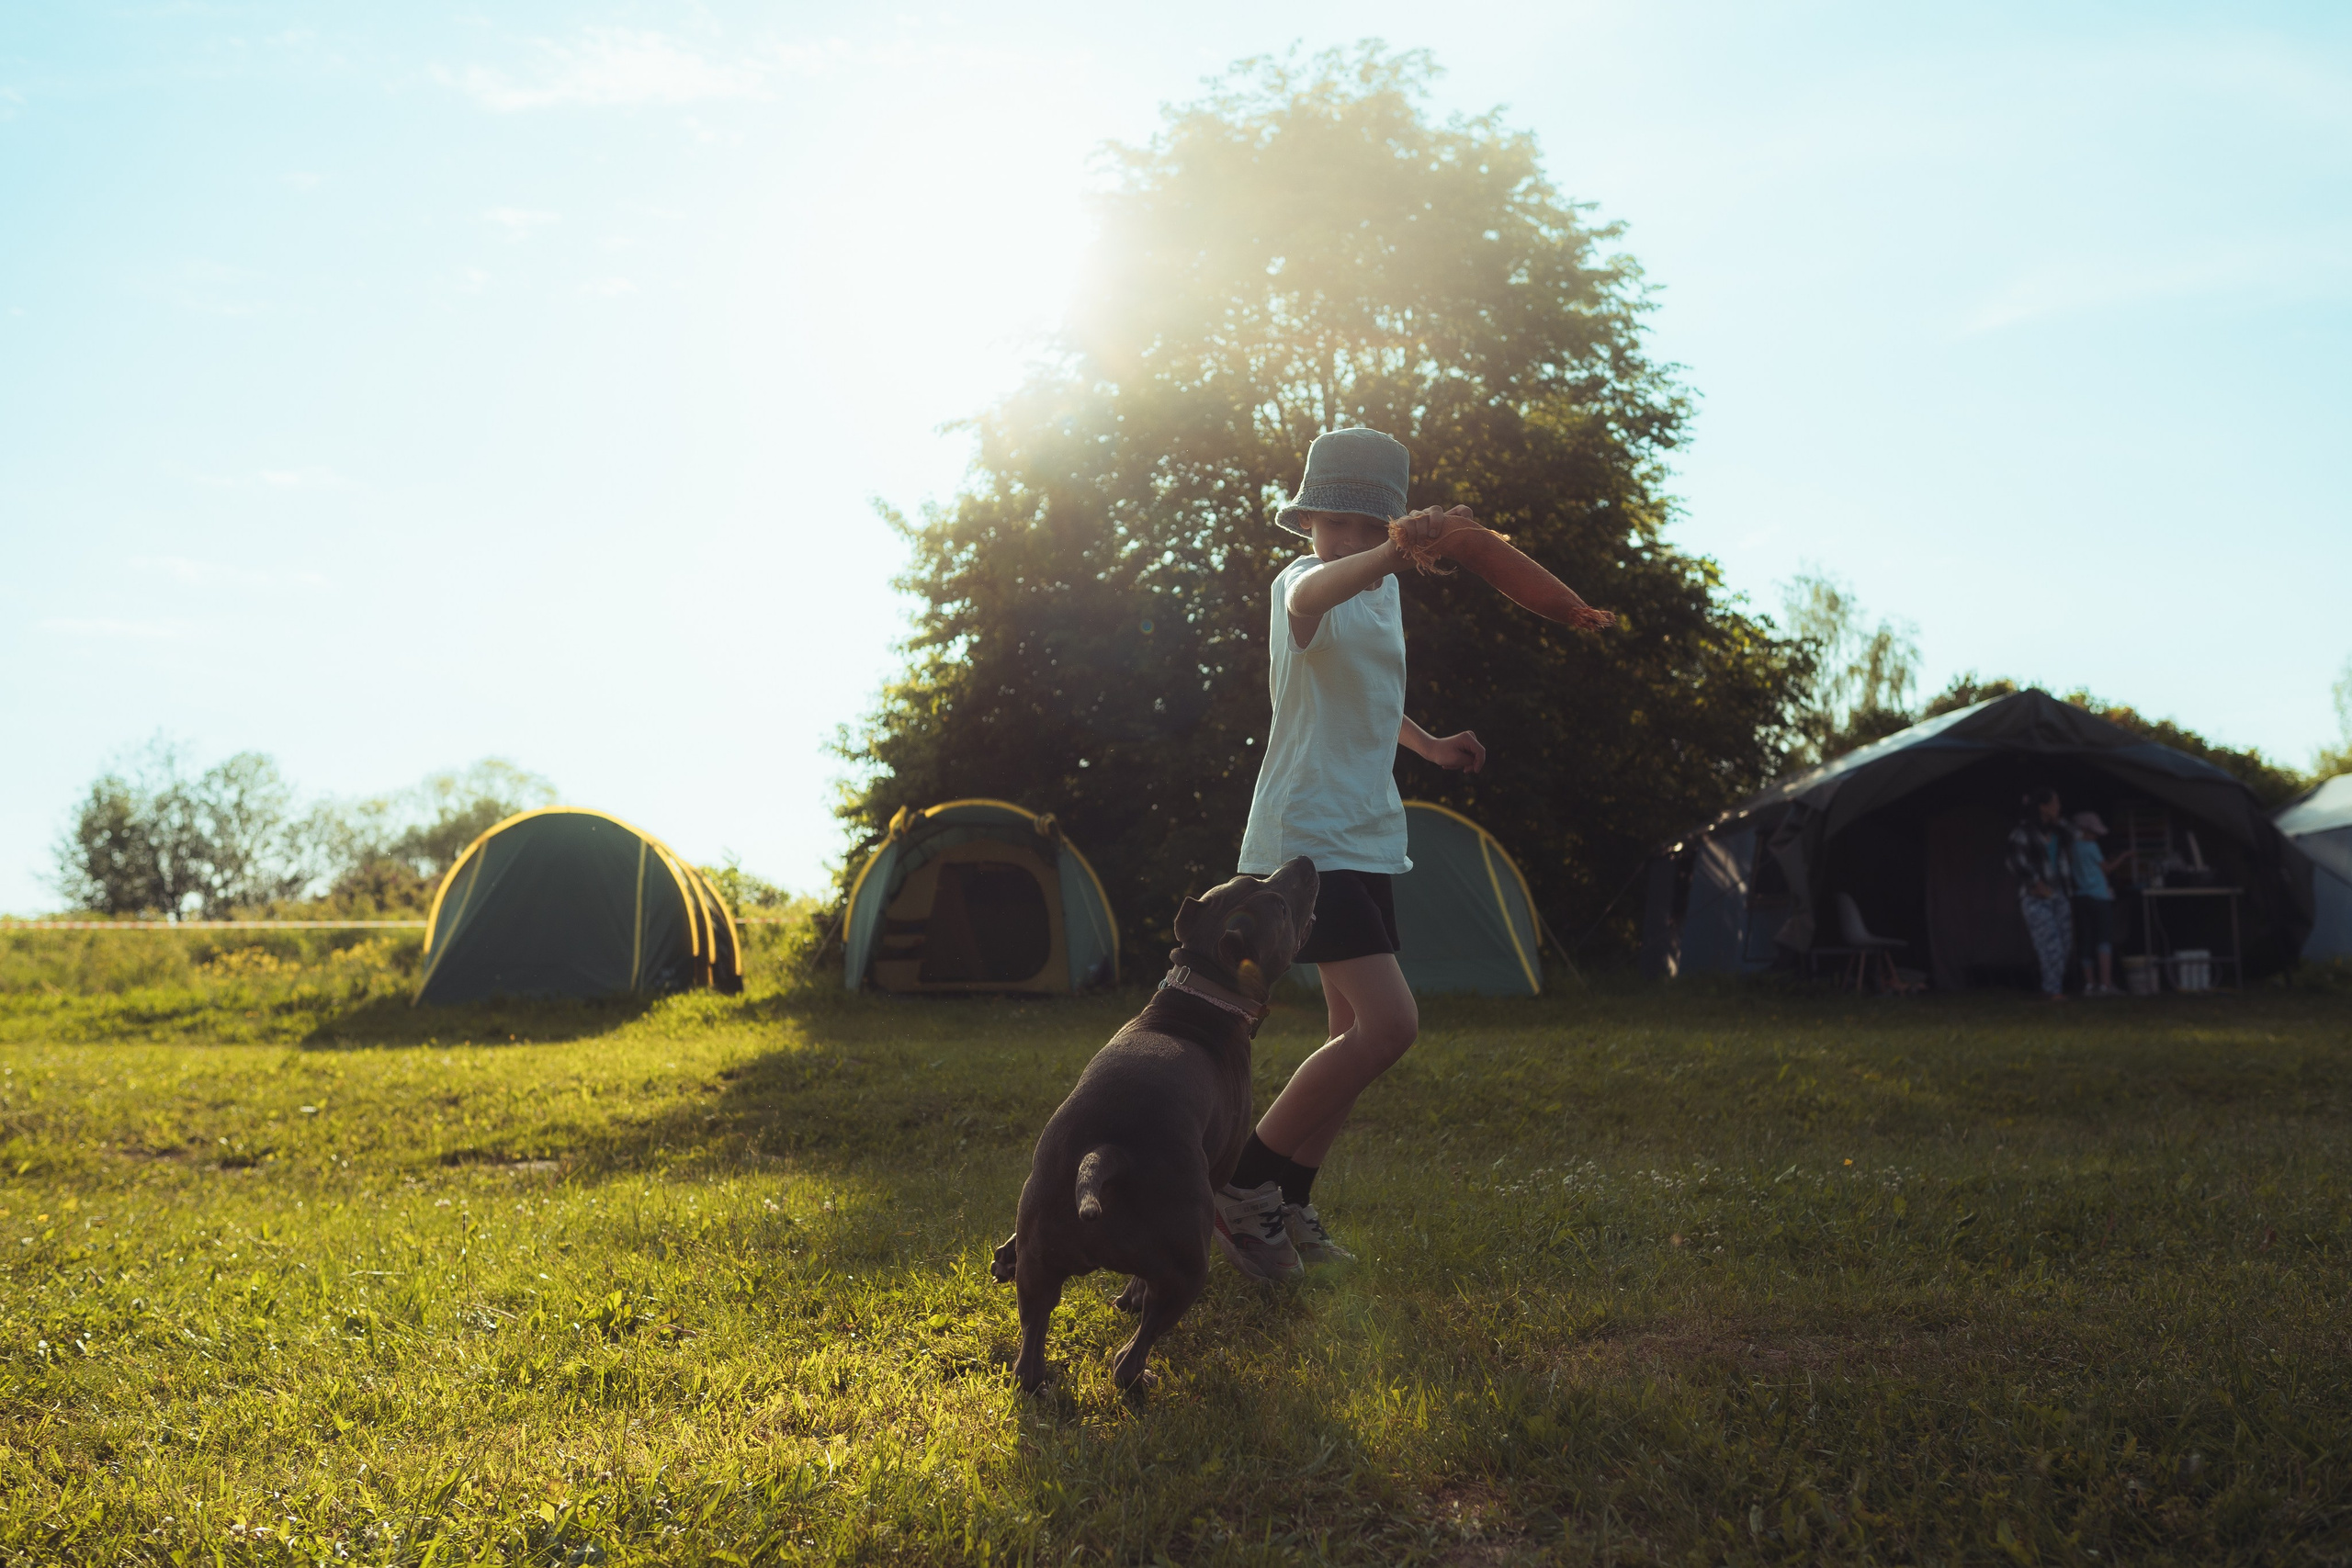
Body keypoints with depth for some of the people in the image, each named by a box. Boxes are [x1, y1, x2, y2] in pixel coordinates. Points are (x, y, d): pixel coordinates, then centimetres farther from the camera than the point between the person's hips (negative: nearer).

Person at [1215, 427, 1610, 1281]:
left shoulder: (1385, 589, 13)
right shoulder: (1301, 580, -14)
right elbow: (1312, 597, -42)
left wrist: (1428, 745, 27)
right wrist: (1395, 550, -59)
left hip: (1366, 841, 9)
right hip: (1306, 837, -9)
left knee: (1360, 1033, 11)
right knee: (1389, 1022, -20)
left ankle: (1287, 1204, 23)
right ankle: (1242, 1179, -8)